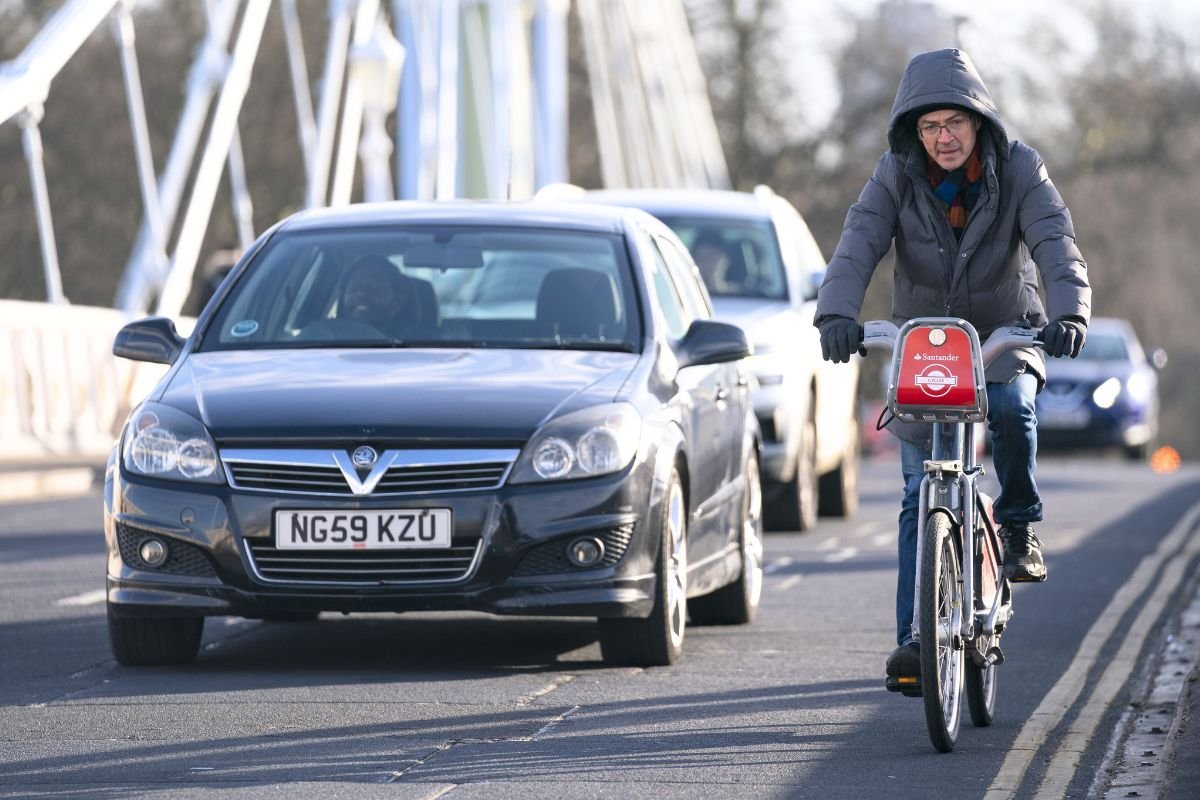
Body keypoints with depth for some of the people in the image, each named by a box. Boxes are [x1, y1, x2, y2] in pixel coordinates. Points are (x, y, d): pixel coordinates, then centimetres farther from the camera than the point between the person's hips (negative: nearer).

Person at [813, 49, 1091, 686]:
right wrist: (837, 314, -44)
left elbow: (1057, 245, -25)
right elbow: (858, 245, -24)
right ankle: (915, 635, -10)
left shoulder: (1019, 169, -13)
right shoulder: (896, 176, -11)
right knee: (921, 495, -10)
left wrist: (1069, 312, -45)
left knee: (1011, 407, -33)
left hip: (1007, 334, -1)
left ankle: (1018, 524, -7)